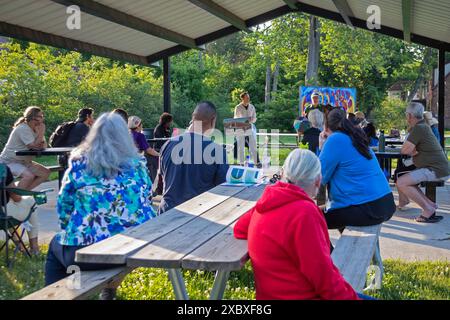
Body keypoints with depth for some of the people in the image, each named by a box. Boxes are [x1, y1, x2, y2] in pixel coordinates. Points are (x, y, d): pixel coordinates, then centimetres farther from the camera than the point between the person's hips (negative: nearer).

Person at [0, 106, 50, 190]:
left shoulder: (36, 129, 6)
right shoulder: (23, 128, -21)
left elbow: (44, 145, -2)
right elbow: (34, 146, -27)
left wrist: (42, 144, -25)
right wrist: (41, 133, -21)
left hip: (24, 161, 9)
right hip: (9, 162, -9)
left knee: (46, 173, -3)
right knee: (30, 175, -32)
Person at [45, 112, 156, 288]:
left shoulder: (79, 164, 0)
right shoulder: (138, 164, 6)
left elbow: (63, 206, 5)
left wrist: (71, 231, 23)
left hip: (87, 251, -3)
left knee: (56, 245, 30)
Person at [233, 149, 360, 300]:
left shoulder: (269, 202, 2)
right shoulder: (304, 213, -23)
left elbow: (240, 229, 20)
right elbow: (324, 276, -21)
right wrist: (351, 297, -8)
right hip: (301, 296, -9)